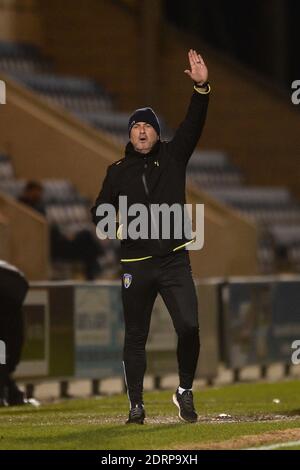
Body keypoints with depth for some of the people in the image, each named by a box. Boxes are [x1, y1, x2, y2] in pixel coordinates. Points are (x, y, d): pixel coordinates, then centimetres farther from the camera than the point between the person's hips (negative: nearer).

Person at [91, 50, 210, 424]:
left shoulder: (172, 157, 7)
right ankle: (136, 405, 16)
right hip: (136, 264, 1)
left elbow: (193, 125, -7)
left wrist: (201, 87, -21)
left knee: (189, 326, -15)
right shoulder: (118, 171, 9)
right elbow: (99, 211, 14)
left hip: (174, 261, -1)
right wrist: (114, 226, -9)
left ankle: (184, 392, 5)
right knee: (135, 336, 5)